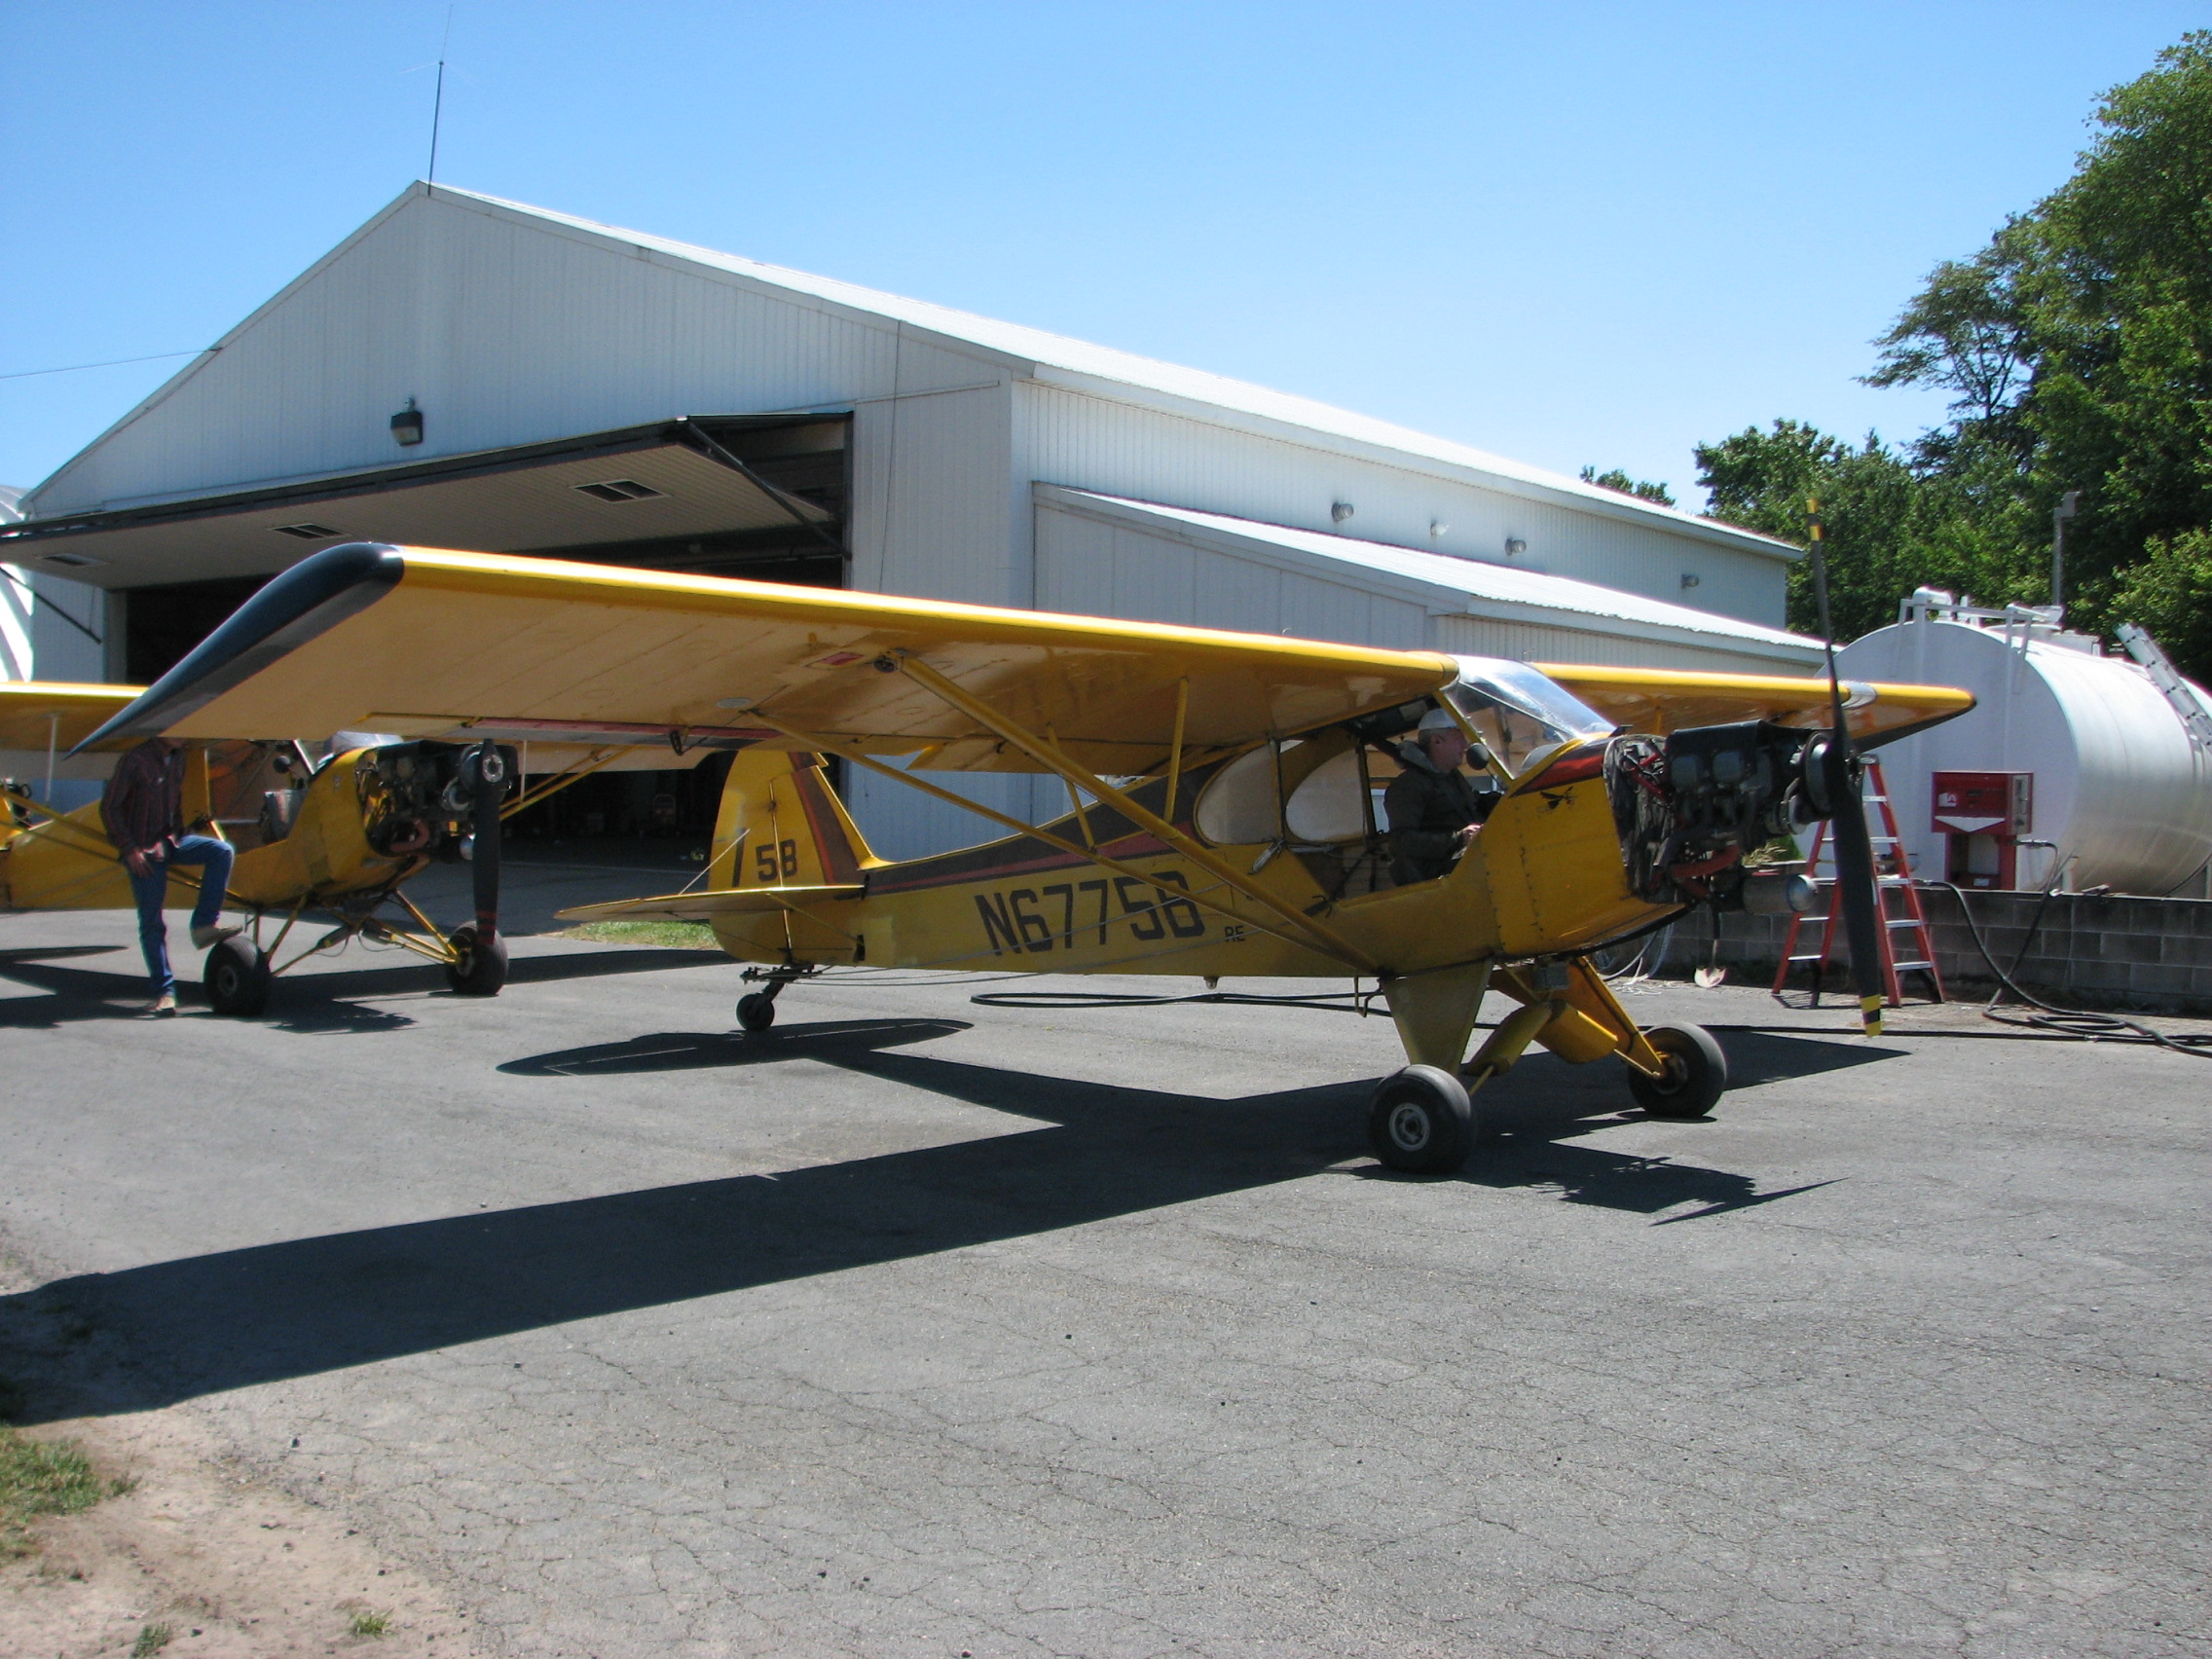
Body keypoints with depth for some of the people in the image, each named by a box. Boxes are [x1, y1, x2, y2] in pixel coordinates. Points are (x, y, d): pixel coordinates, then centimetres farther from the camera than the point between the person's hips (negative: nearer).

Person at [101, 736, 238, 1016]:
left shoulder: (177, 758, 6)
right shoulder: (136, 761, -16)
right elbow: (109, 807, -14)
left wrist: (176, 833, 7)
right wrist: (129, 848, -17)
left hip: (171, 842, 7)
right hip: (144, 851, -6)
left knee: (221, 850, -15)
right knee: (151, 922, -2)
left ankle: (205, 924, -14)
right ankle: (164, 991, 2)